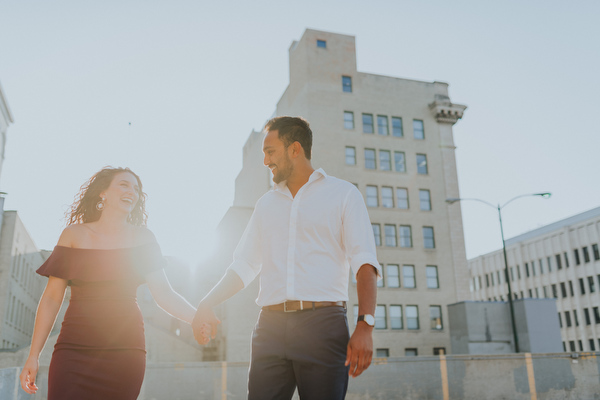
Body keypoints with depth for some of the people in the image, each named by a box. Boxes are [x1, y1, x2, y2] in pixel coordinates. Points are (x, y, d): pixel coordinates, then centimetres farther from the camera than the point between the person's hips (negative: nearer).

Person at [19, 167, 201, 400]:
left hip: (124, 350, 1)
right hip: (74, 350, 0)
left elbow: (164, 294, 0)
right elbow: (52, 297, 6)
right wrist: (33, 355, 1)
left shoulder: (142, 238, 7)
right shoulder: (74, 234, 6)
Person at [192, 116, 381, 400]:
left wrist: (365, 326, -16)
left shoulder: (343, 194, 5)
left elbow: (364, 262, -4)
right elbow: (243, 265, 21)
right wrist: (207, 304, 6)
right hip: (271, 325, 4)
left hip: (322, 323, -3)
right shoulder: (265, 204, 21)